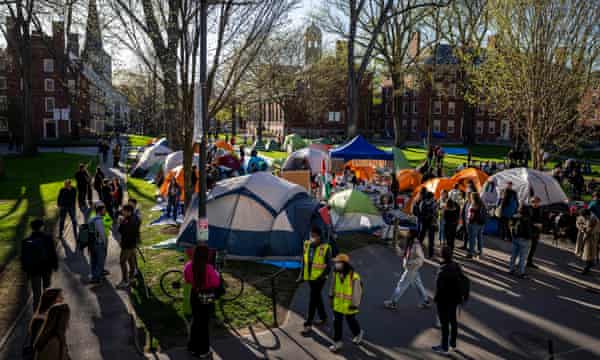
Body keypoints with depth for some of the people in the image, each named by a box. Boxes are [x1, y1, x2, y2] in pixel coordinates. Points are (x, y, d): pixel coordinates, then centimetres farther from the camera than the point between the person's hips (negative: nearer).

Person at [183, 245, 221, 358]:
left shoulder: (189, 266, -11)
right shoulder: (208, 268, -27)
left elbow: (187, 280, 5)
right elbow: (216, 283, -16)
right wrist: (216, 273, -1)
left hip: (194, 295, 5)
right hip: (207, 298, -5)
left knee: (195, 321, 22)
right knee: (204, 323, 10)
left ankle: (193, 347, 34)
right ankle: (203, 351, 22)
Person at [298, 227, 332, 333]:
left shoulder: (325, 248, -15)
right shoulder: (307, 245, 0)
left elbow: (328, 264, -10)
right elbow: (304, 261, 9)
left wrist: (323, 276, -18)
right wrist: (302, 275, 9)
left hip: (319, 278, -6)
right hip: (310, 276, 6)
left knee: (313, 299, -5)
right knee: (317, 297, 19)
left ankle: (308, 324, 1)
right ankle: (323, 317, 36)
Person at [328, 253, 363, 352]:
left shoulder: (354, 276, -26)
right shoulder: (336, 274, -7)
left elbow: (357, 291, -19)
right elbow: (333, 286, 8)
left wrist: (355, 304, -17)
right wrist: (331, 297, 15)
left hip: (349, 305, -4)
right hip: (338, 303, 5)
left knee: (351, 320, 16)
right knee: (337, 322, 5)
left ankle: (358, 333, 45)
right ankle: (337, 342, 17)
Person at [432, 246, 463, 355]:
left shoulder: (443, 270, -28)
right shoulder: (456, 266, -2)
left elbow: (440, 287, -24)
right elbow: (460, 282, 8)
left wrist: (436, 298, -11)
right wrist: (458, 297, 18)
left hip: (444, 300, -8)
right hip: (454, 298, 8)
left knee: (444, 323, 4)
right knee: (453, 320, 20)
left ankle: (444, 347, 16)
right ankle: (453, 342, 36)